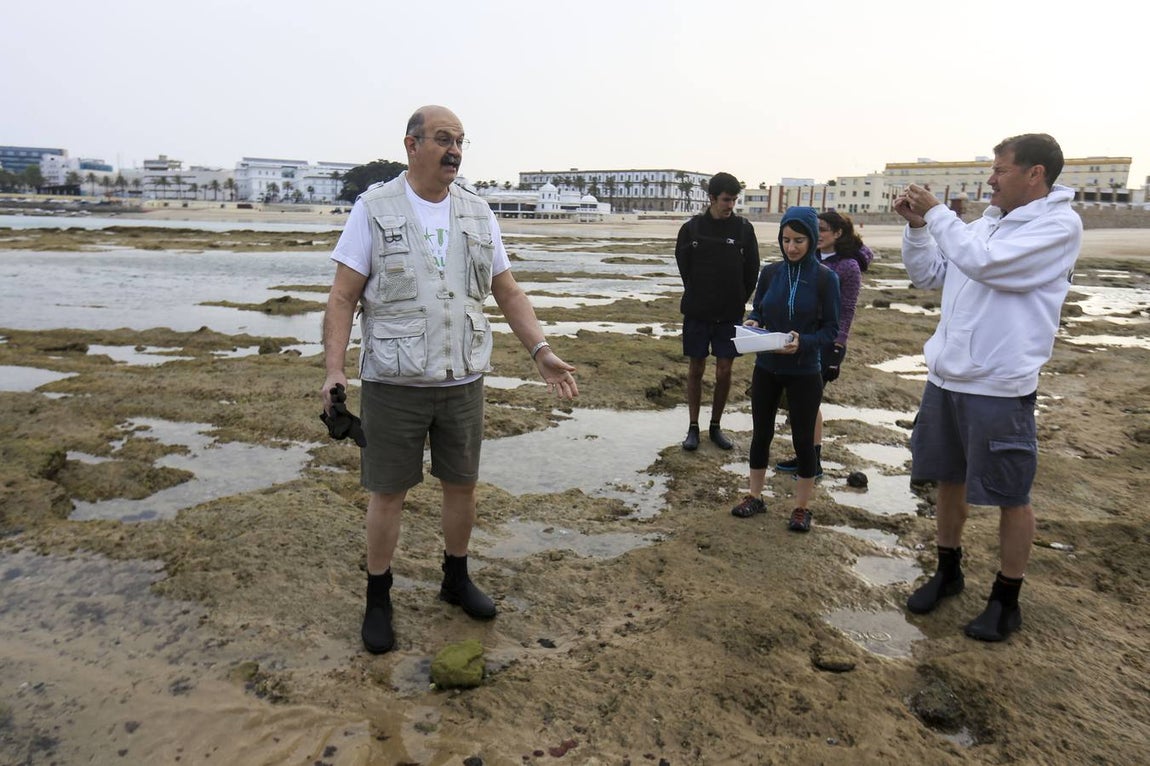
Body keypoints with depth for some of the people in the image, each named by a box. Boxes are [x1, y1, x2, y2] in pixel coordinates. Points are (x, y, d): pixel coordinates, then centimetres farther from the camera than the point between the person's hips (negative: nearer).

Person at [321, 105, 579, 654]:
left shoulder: (477, 213, 8)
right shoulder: (374, 208, -4)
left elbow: (507, 292, 9)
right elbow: (343, 297, -6)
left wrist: (542, 352, -2)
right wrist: (334, 370, -17)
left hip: (463, 381, 4)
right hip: (393, 383, -3)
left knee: (462, 484, 13)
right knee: (388, 492, 6)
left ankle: (456, 579, 35)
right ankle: (378, 599, 25)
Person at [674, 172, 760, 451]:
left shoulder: (744, 228, -2)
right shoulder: (691, 228, -4)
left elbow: (752, 270, 3)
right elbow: (684, 266, 4)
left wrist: (738, 301, 2)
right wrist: (698, 298, 3)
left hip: (730, 314, 1)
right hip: (697, 312, -1)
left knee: (724, 371, 5)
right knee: (696, 369, 6)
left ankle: (716, 426, 21)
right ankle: (693, 427, 17)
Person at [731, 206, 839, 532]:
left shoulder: (825, 277, -10)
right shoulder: (770, 272, -1)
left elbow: (831, 328, -8)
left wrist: (803, 343, -26)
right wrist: (752, 322, -14)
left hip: (805, 372, -3)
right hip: (766, 368, 3)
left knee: (803, 439, 8)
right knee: (761, 432, 13)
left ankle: (802, 507, 24)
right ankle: (755, 497, 29)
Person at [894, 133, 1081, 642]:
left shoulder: (1059, 224, -11)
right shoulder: (988, 222, 10)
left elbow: (984, 263, -24)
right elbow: (928, 275, 13)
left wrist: (936, 212, -14)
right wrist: (916, 225, -1)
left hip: (999, 388, -7)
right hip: (946, 377, 7)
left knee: (1010, 496, 7)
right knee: (949, 480, 18)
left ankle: (1006, 599, 22)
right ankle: (948, 572, 36)